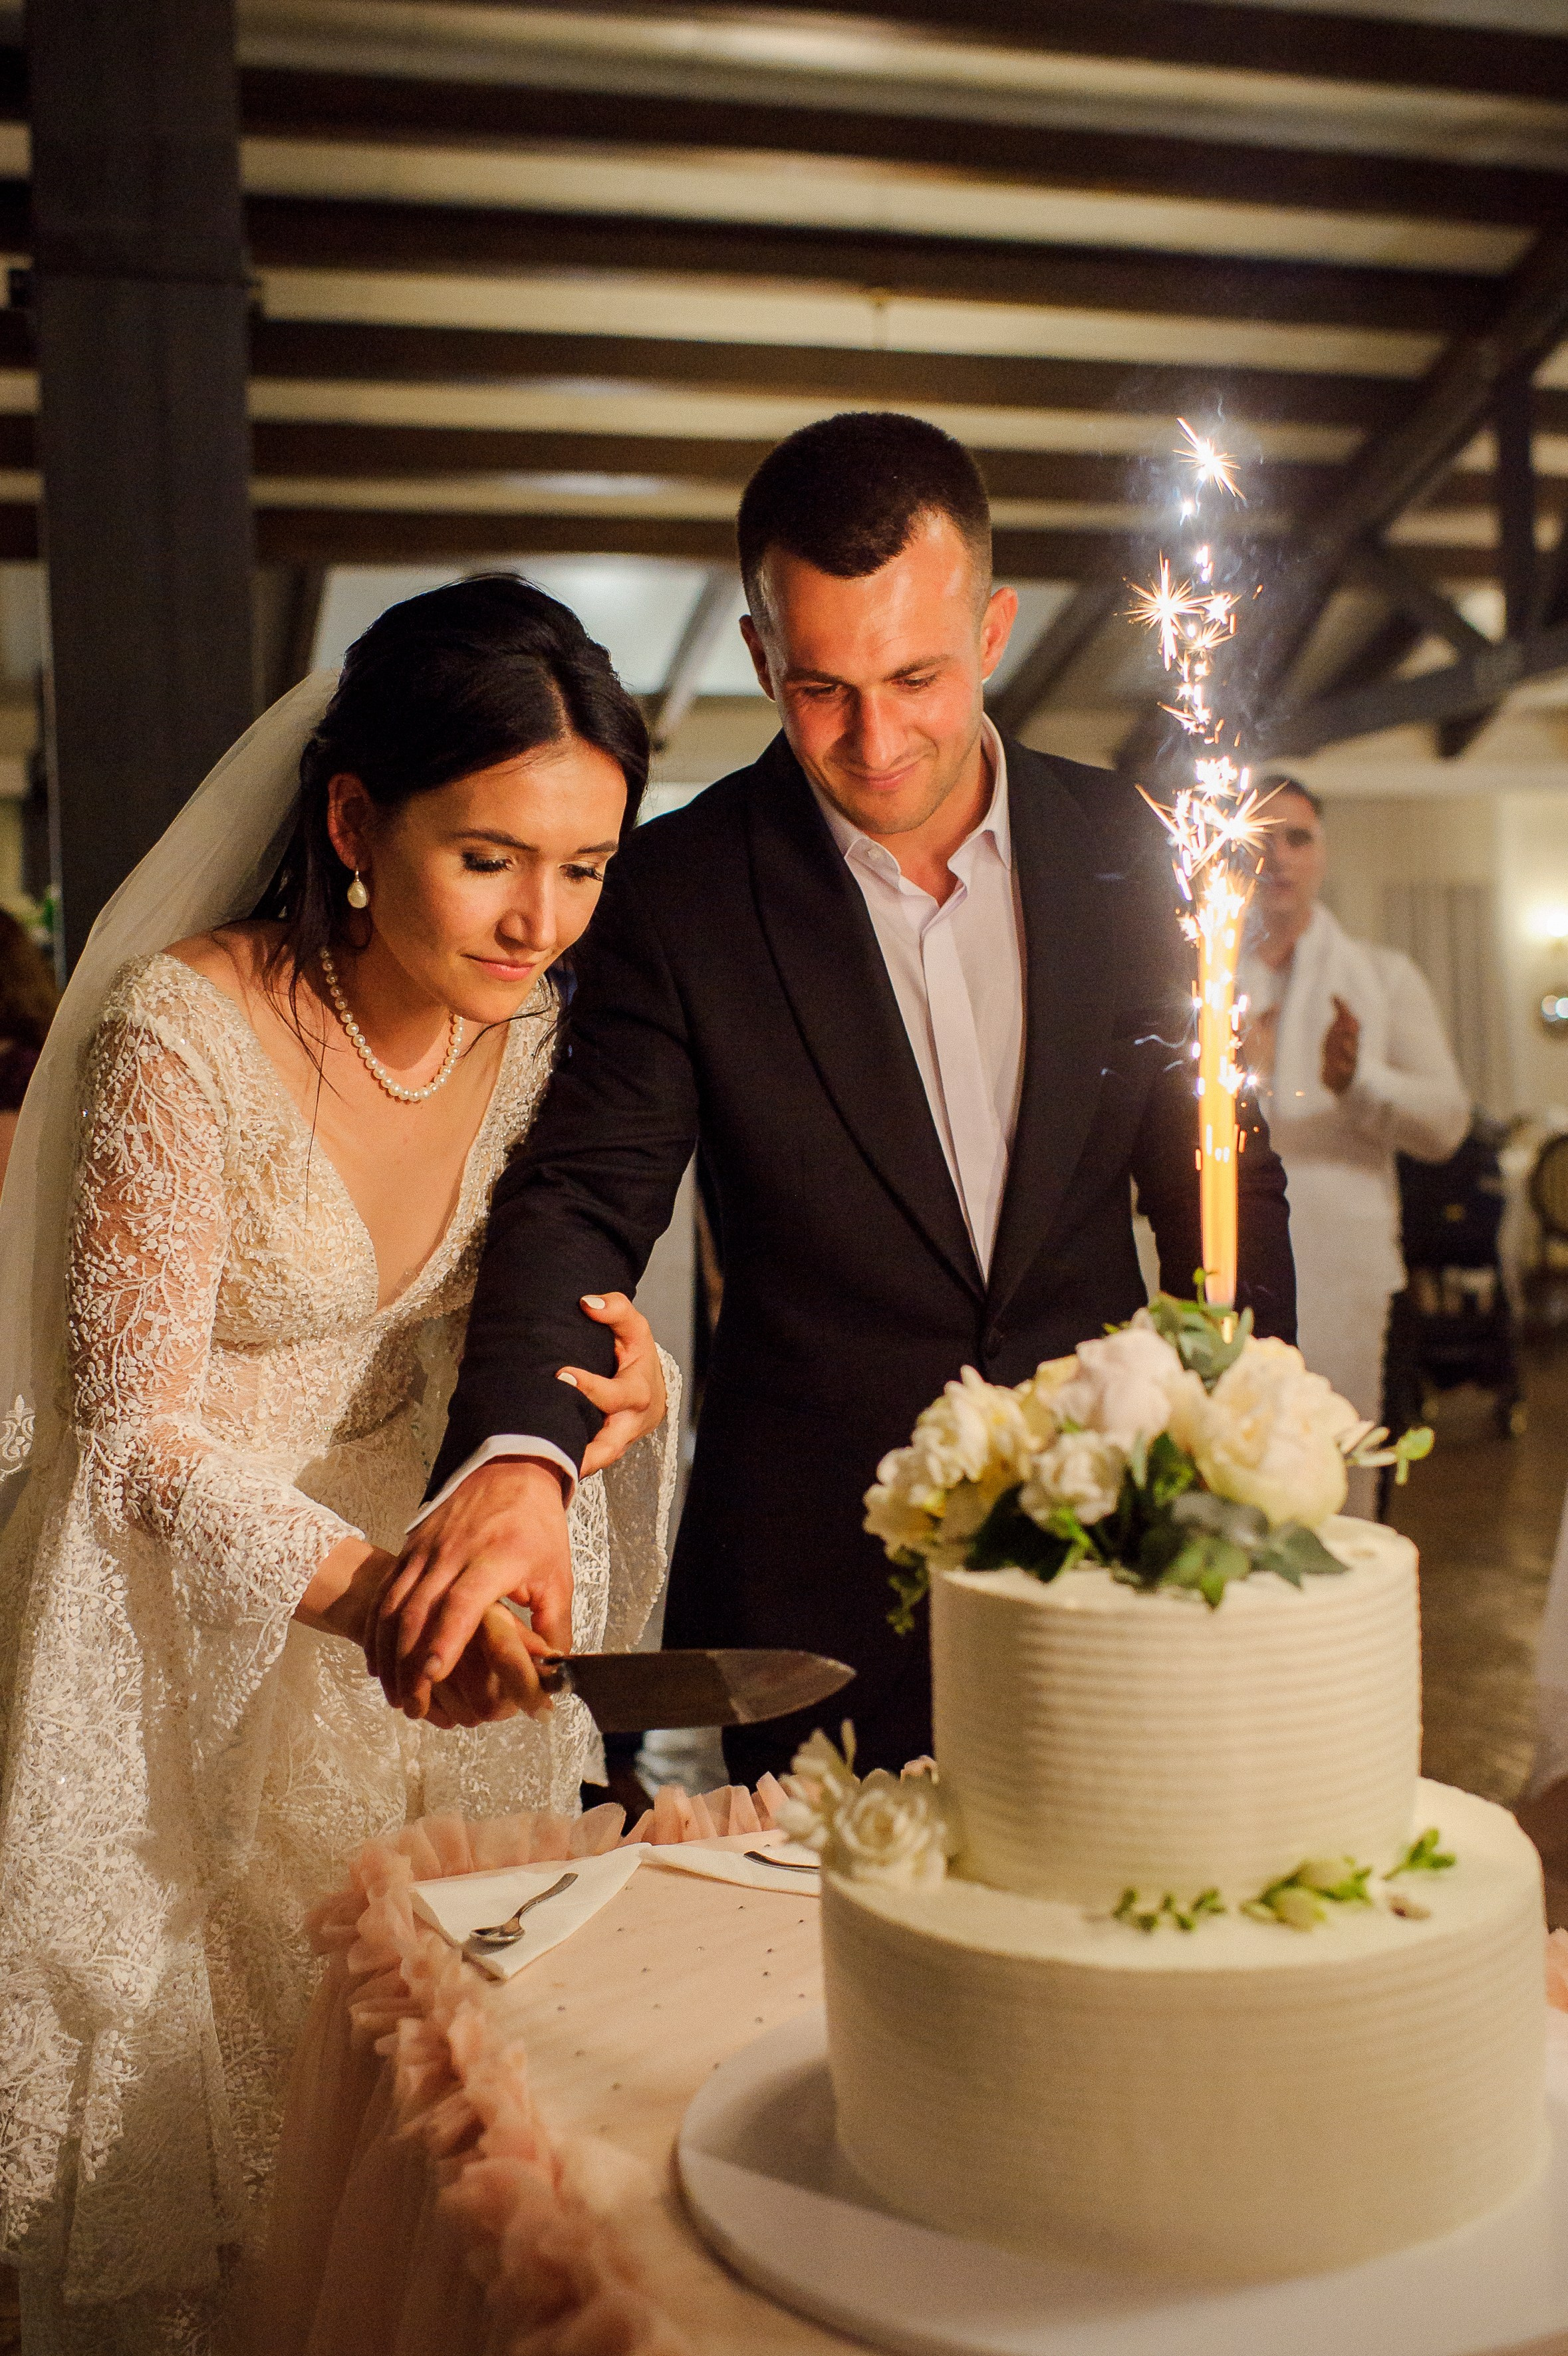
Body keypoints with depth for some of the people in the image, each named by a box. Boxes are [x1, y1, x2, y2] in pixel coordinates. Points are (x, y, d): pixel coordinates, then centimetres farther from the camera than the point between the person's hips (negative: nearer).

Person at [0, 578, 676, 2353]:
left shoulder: (531, 1031, -7)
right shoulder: (184, 1037, -24)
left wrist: (624, 1377, -19)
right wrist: (366, 1588, -39)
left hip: (415, 1563, 5)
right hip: (176, 1596, -5)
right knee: (186, 2122, 8)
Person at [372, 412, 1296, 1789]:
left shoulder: (1117, 849, -1)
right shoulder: (681, 893, -10)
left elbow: (1216, 1169, 7)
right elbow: (585, 1196, -14)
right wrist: (515, 1456, -33)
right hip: (816, 1572, -2)